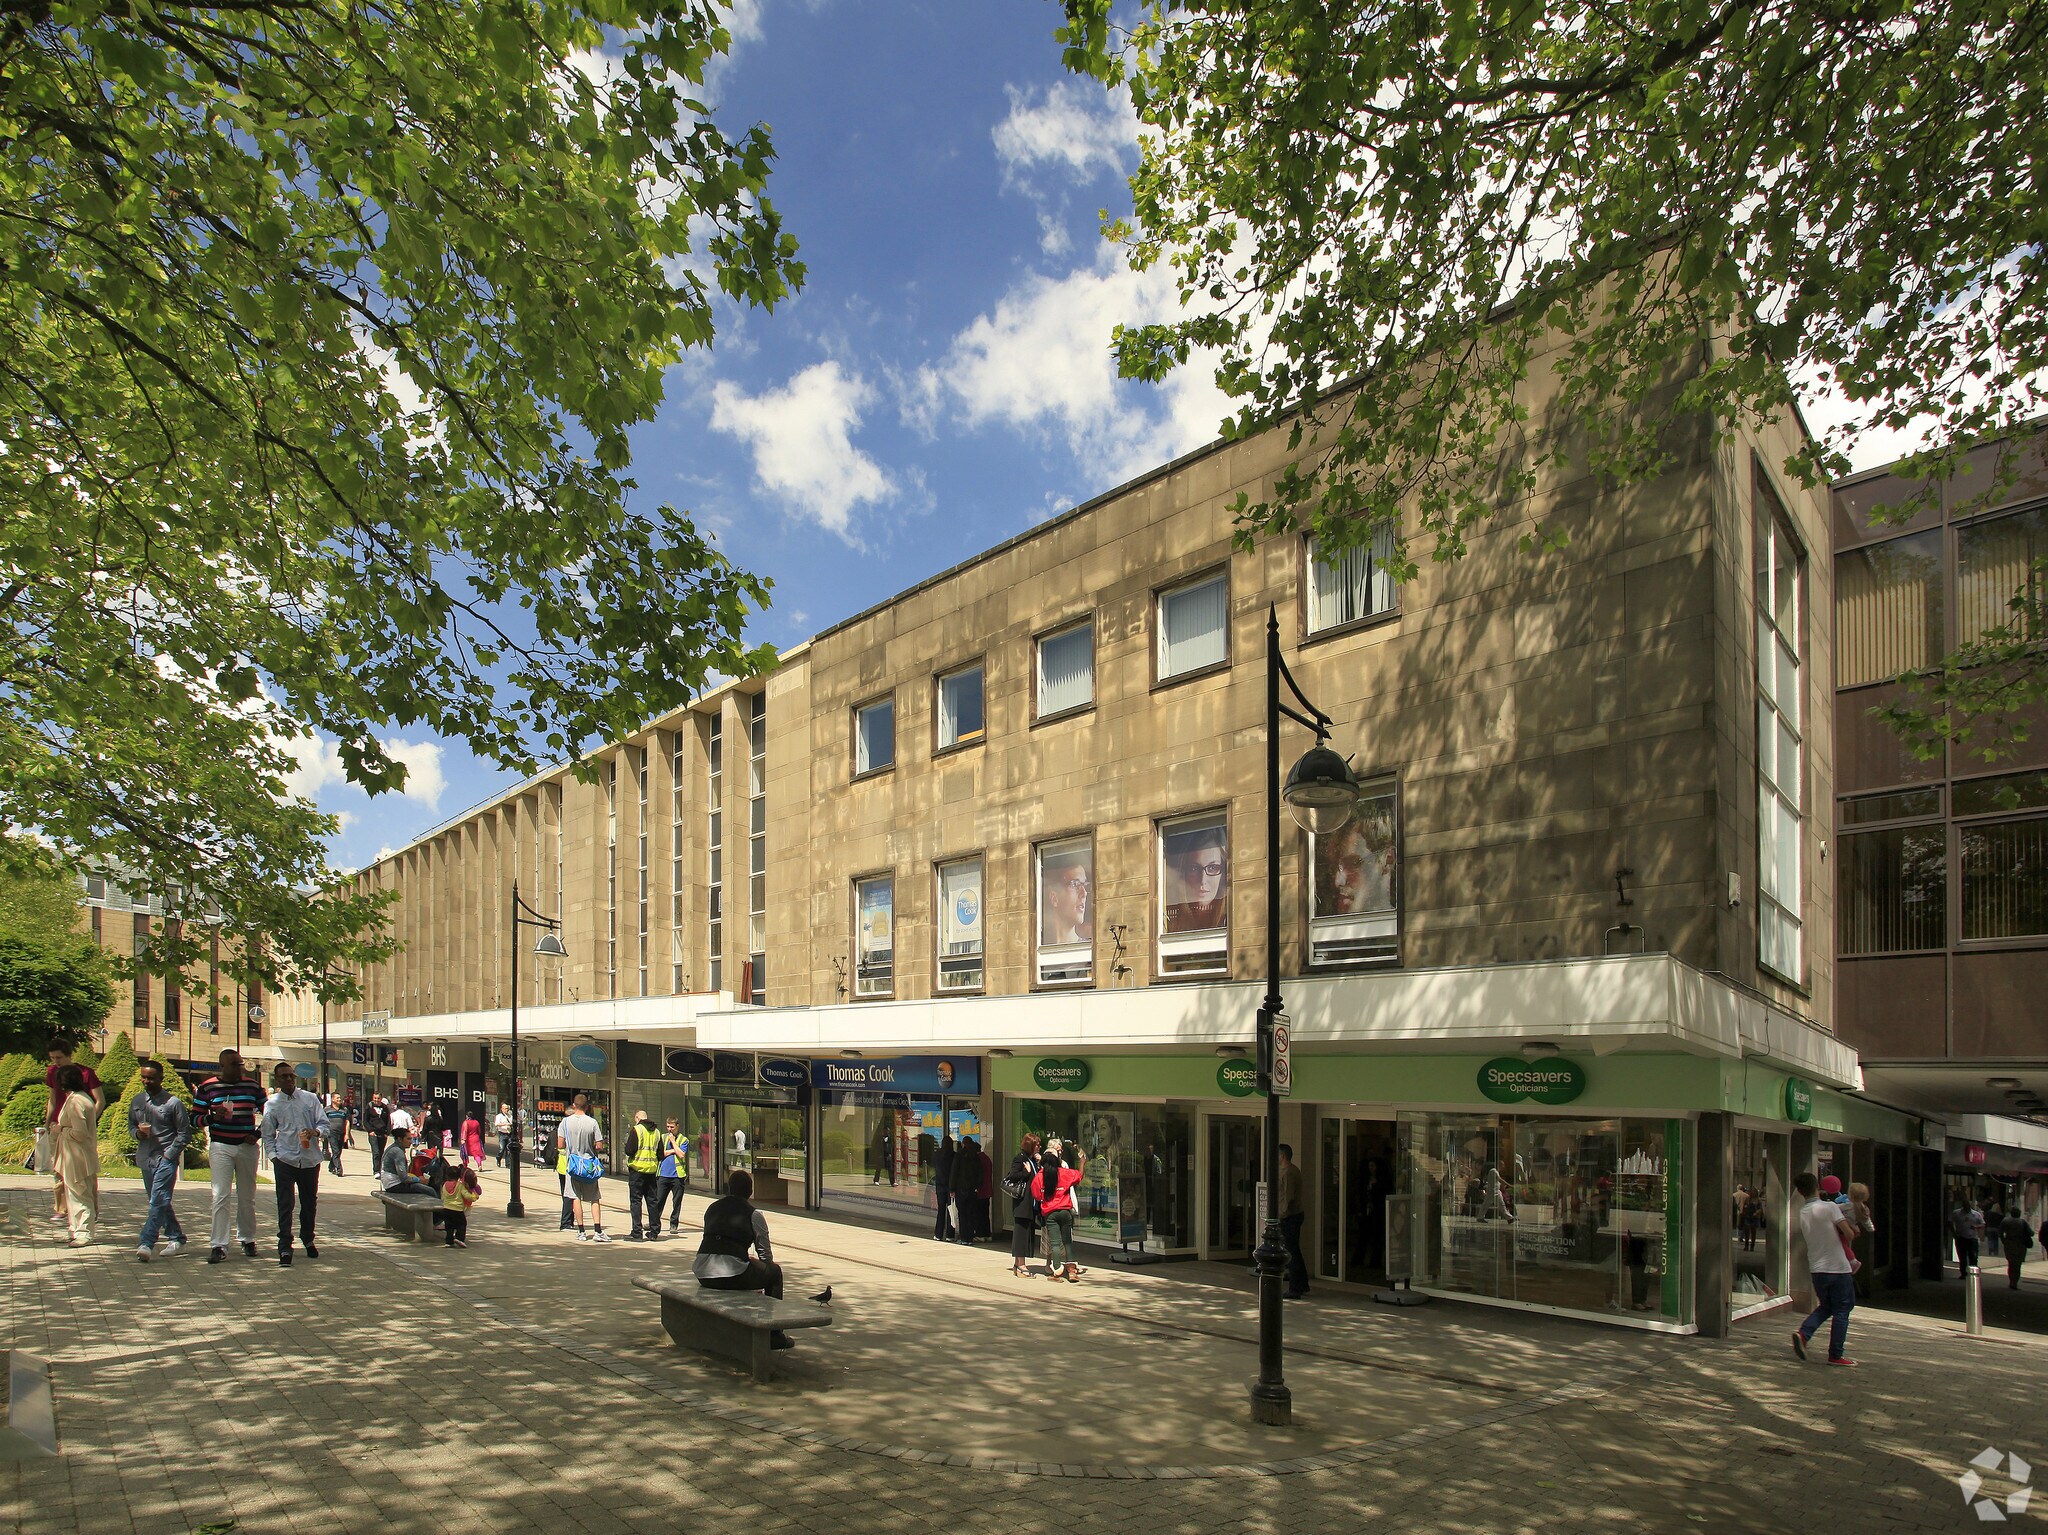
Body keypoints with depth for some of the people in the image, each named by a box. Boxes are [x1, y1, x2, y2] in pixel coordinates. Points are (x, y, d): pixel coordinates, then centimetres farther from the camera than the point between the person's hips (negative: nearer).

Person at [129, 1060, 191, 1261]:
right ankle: (177, 1239, 23)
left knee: (159, 1201, -15)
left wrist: (170, 1153, -12)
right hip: (145, 1159, 6)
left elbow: (184, 1132, -4)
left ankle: (146, 1243, -20)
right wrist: (137, 1133, -3)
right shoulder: (136, 1101, 10)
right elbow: (131, 1125, 20)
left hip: (166, 1158, -6)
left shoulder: (173, 1102, -6)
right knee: (159, 1202, 13)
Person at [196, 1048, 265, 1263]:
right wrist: (214, 1116, -16)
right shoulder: (207, 1087, 1)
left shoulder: (252, 1085, 6)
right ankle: (219, 1245, -6)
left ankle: (247, 1240, 19)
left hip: (247, 1146, 2)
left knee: (247, 1197, 8)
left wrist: (257, 1134, 1)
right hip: (221, 1146, -2)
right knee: (220, 1196, -9)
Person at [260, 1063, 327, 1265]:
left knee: (310, 1203, 13)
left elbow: (324, 1124, 5)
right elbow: (267, 1135, 7)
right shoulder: (272, 1104, 4)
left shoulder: (310, 1099, 6)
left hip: (310, 1159, 2)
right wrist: (273, 1156, -5)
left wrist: (315, 1132, -17)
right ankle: (284, 1248, -6)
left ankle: (308, 1240, 31)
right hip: (285, 1160, -2)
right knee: (285, 1204, -8)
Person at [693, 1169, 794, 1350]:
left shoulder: (712, 1208, 16)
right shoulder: (753, 1215, 1)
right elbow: (765, 1254, 7)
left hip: (703, 1274, 6)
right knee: (774, 1271, 18)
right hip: (732, 1275, -6)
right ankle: (774, 1334, 20)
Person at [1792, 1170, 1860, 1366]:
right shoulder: (1830, 1207, -12)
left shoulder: (1802, 1213, 6)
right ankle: (1835, 1355, 8)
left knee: (1825, 1307, 20)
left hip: (1816, 1268, 5)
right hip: (1838, 1267, -5)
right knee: (1841, 1311, 6)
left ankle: (1802, 1333, -2)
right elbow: (1850, 1235, -12)